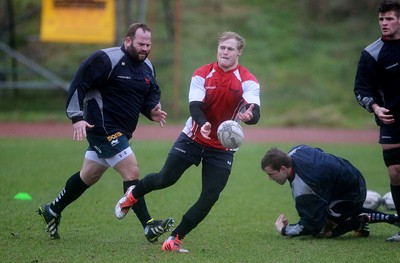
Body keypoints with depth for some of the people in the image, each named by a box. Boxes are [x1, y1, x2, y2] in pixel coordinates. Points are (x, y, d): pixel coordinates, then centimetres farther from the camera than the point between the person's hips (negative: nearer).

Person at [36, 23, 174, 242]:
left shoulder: (147, 67, 10)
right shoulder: (106, 60, -16)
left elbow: (151, 93, 19)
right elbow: (78, 85, -16)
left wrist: (152, 110, -5)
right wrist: (77, 117, -23)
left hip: (120, 132, 9)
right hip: (103, 128, -9)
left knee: (89, 177, 18)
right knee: (131, 172, -14)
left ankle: (52, 210, 34)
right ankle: (149, 227, -12)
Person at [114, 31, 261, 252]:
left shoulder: (248, 81, -12)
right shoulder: (202, 74, -8)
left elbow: (255, 113, -27)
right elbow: (195, 106, -19)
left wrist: (249, 116, -52)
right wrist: (203, 124, -41)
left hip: (222, 149, 0)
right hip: (192, 140, 0)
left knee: (210, 197, -8)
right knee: (165, 179, 3)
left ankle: (176, 238, 4)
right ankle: (132, 195, 35)